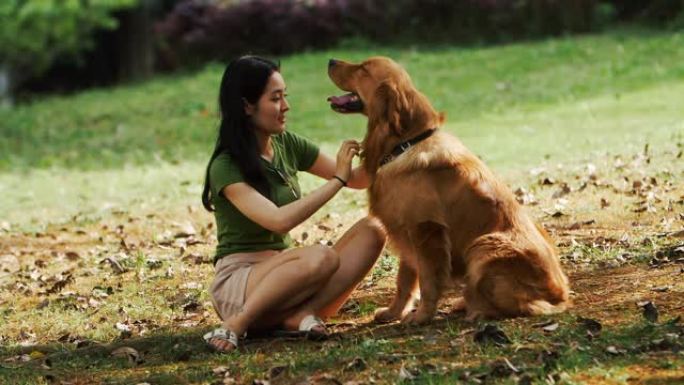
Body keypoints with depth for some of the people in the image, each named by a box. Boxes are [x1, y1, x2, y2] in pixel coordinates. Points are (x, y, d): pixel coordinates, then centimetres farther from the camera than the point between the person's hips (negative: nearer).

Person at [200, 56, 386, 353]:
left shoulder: (287, 145, 7)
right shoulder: (226, 167, -14)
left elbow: (356, 179, 12)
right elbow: (279, 220, -27)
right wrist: (337, 180, -21)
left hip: (283, 270, 8)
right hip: (238, 280, -7)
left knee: (371, 230, -14)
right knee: (321, 257, -36)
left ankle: (301, 315, -28)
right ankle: (235, 326, -24)